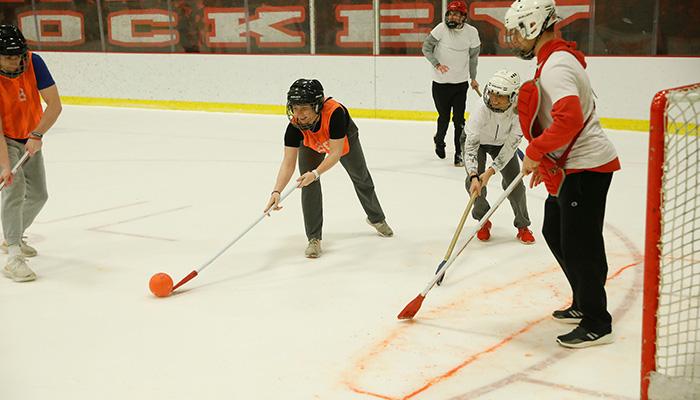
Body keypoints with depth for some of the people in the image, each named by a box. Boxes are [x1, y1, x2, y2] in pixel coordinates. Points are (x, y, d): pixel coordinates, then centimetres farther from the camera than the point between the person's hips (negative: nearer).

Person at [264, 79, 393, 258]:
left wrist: (315, 173, -55)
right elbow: (288, 162, -38)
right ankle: (314, 238, -4)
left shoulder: (335, 112, -48)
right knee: (309, 186, -16)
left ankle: (376, 218, 44)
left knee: (361, 178, 17)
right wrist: (276, 191, -50)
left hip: (344, 139, -1)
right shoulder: (295, 125, -38)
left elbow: (336, 153, -44)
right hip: (311, 145, 1)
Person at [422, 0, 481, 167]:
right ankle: (439, 140, 41)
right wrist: (437, 64, -19)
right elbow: (426, 48, -6)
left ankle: (459, 153, 7)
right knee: (444, 117, 11)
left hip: (461, 83, 1)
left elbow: (473, 55, 8)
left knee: (459, 120, -1)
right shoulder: (441, 29, -12)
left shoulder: (472, 32, -5)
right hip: (440, 83, -1)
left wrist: (473, 78, 13)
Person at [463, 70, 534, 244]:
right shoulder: (483, 109, -39)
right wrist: (473, 176, -49)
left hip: (502, 142, 1)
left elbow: (511, 144, -28)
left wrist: (490, 172, -34)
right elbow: (471, 145, -38)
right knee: (474, 182, -15)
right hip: (477, 139, -1)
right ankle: (483, 221, 11)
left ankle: (522, 226, 13)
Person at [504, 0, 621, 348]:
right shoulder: (555, 60, 15)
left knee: (580, 245, -5)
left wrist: (533, 153, -21)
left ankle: (597, 325, 7)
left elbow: (568, 120, -32)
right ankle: (584, 304, 30)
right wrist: (543, 162, 22)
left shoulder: (556, 67, -19)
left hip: (587, 166, -11)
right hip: (569, 165, 11)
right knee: (554, 232, 18)